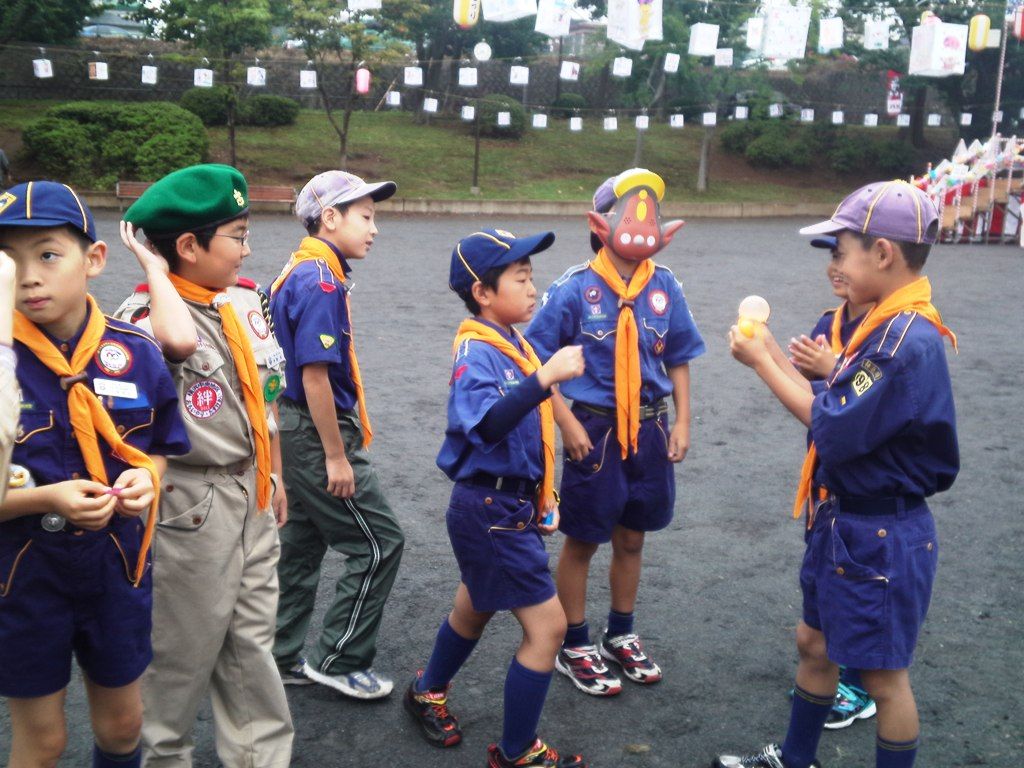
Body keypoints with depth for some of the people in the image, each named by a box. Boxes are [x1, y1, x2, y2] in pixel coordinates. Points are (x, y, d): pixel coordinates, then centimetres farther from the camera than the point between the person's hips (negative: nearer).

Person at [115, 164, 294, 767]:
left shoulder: (246, 299, 4)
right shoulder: (148, 311, -17)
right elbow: (181, 340, -43)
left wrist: (275, 476, 18)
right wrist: (155, 270, -25)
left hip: (252, 493, 7)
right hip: (193, 503, -7)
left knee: (252, 639, 16)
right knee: (188, 646, 8)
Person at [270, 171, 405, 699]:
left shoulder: (301, 273, 11)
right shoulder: (321, 282, -19)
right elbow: (315, 374, -23)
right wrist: (337, 457, -19)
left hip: (297, 432, 10)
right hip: (318, 436, -10)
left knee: (301, 545, 17)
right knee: (378, 543, 1)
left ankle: (282, 659, 29)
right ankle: (340, 662, 11)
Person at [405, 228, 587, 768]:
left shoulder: (514, 346, 8)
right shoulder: (477, 351, -20)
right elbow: (486, 422, -39)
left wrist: (544, 498, 18)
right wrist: (545, 377, -46)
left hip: (512, 506, 9)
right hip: (490, 510, -9)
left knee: (475, 610, 26)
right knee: (547, 625, -4)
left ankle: (427, 693, 50)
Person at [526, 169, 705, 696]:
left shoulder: (665, 287, -1)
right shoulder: (575, 288, -13)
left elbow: (678, 359, 9)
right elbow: (537, 360, -10)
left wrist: (682, 423, 5)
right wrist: (567, 424, -14)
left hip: (648, 428, 4)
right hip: (594, 429, -4)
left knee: (631, 538, 18)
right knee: (582, 541, 9)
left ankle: (621, 636, 38)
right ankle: (575, 647, 27)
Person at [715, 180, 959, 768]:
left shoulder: (907, 339, -25)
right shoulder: (888, 324, 5)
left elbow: (835, 429, -23)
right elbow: (840, 409, 4)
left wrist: (761, 361, -15)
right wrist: (771, 355, 0)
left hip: (880, 536, -10)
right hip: (844, 521, 10)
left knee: (883, 674, 8)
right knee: (815, 643, 21)